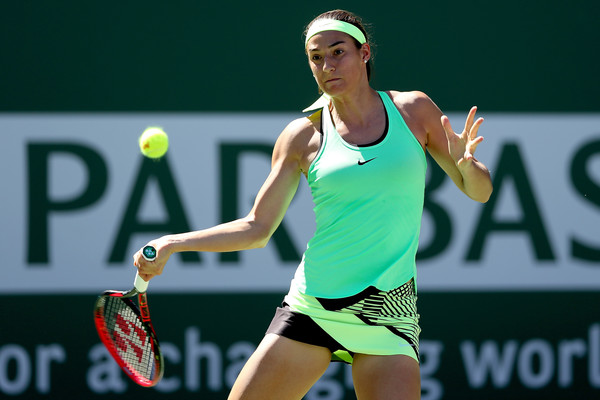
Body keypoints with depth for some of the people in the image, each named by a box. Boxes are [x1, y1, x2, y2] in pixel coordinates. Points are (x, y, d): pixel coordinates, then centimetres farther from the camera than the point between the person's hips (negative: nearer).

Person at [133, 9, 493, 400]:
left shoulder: (414, 110, 4)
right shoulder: (303, 137, 3)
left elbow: (479, 191, 8)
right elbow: (257, 227, 7)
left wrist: (466, 165, -15)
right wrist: (174, 243, -4)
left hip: (388, 318, -1)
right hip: (310, 306, 1)